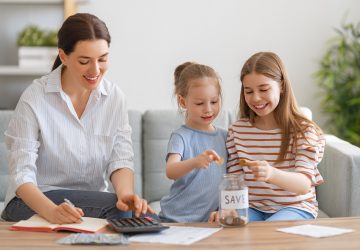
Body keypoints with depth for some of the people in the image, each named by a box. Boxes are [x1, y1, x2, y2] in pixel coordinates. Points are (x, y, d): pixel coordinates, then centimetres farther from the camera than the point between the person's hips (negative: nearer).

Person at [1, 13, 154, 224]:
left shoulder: (115, 97, -1)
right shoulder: (34, 98, -14)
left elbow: (121, 159, -6)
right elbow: (22, 174, -17)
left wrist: (126, 193, -30)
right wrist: (52, 211, -38)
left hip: (93, 201, 4)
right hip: (35, 201, -4)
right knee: (114, 207, -29)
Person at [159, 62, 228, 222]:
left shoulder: (224, 137, 11)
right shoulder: (181, 137, -4)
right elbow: (170, 171, -21)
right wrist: (194, 162, -39)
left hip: (212, 219, 4)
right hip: (178, 220, -4)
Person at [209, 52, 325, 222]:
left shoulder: (304, 130, -5)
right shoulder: (237, 131, 5)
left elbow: (304, 184, -17)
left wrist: (271, 174, -39)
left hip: (295, 207, -2)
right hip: (252, 208, 3)